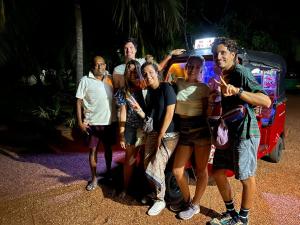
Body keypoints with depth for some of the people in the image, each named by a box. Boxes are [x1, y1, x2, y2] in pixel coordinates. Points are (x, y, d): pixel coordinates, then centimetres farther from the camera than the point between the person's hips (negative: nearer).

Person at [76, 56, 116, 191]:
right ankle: (94, 178, 22)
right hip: (93, 122, -3)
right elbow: (79, 101, -5)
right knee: (93, 150, 7)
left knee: (108, 148, 17)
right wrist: (80, 121, -10)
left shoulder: (110, 79, 4)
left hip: (109, 121, 3)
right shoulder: (85, 80, -6)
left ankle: (108, 172, 36)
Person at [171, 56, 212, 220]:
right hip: (183, 131, 4)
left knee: (201, 170, 7)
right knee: (177, 171, 6)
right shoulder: (179, 83, 8)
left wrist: (210, 131, -8)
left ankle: (194, 205, 27)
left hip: (200, 130, -4)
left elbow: (207, 112, -3)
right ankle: (187, 201, 32)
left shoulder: (204, 88, -3)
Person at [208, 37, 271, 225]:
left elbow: (266, 102, -25)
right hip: (227, 132, 9)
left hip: (244, 133, -9)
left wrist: (237, 91, -34)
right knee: (218, 172, 13)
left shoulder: (241, 72, -13)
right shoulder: (223, 76, 12)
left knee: (246, 177, 5)